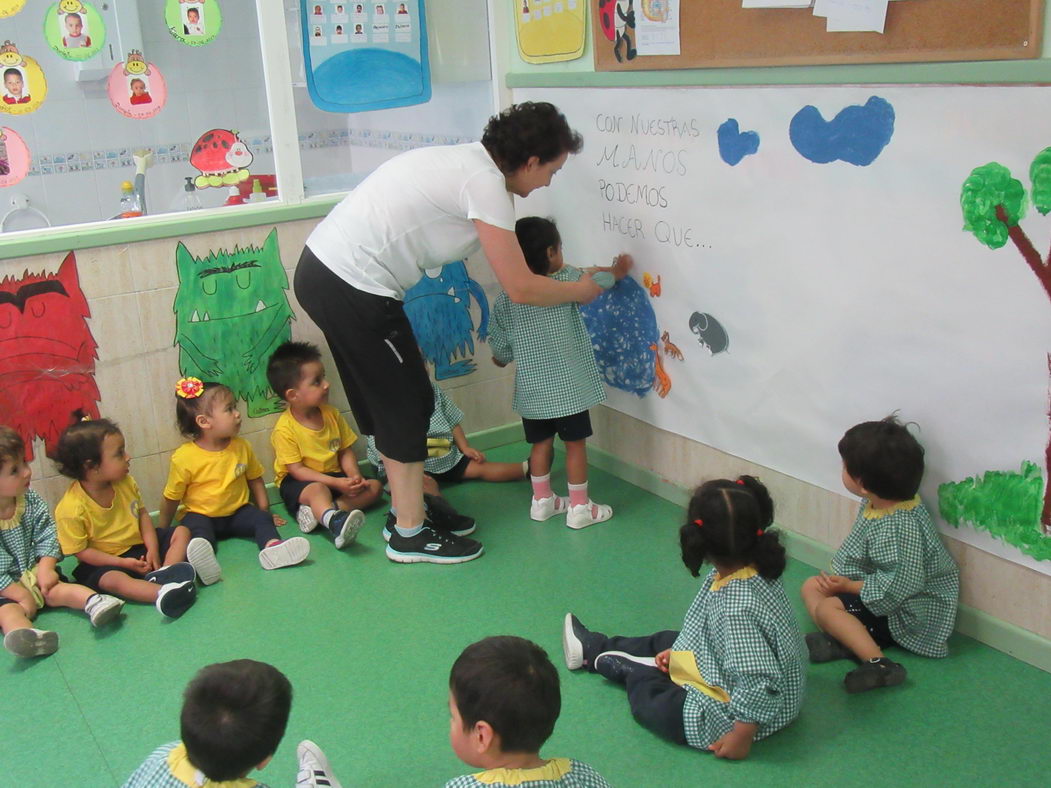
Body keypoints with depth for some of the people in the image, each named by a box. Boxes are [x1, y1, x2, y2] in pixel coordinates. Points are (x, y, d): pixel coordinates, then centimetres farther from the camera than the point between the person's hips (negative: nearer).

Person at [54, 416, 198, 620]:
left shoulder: (126, 482, -4)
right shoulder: (71, 509, -22)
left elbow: (142, 513, 4)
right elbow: (80, 550, -17)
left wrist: (152, 549, -11)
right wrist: (123, 562, -22)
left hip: (139, 545, 7)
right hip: (103, 562, -7)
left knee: (181, 533, -4)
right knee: (111, 579, -37)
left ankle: (163, 574, -32)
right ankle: (162, 593, -62)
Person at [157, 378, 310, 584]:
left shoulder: (242, 447, -1)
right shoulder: (184, 458, -14)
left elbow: (255, 480, 12)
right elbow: (171, 499, -4)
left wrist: (264, 511, 9)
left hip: (237, 512, 4)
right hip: (201, 515, -4)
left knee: (262, 518, -23)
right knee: (198, 529, -34)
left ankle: (271, 546, -51)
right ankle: (203, 557, -63)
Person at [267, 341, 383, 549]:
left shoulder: (331, 414, 1)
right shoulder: (285, 428, -17)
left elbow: (346, 452, 4)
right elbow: (297, 469, -19)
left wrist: (355, 477, -16)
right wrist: (336, 483, -28)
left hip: (334, 476, 7)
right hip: (298, 482, -7)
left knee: (374, 486, -11)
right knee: (318, 490, -38)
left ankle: (320, 511, -30)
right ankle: (335, 523, -69)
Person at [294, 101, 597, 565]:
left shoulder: (468, 161, 14)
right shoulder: (485, 183, -15)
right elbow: (520, 287, -13)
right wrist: (580, 290, 5)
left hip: (319, 268, 10)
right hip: (354, 288, -10)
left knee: (389, 404, 20)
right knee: (404, 407, 3)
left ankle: (410, 505, 33)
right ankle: (410, 535, 15)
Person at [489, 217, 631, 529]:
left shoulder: (506, 298, -1)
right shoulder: (566, 282, -12)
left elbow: (499, 349, 2)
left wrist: (502, 360, 25)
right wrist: (615, 272, 23)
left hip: (531, 389, 4)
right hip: (568, 385, -4)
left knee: (541, 442, 17)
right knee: (575, 443, 7)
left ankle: (542, 500, 27)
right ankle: (580, 507, 14)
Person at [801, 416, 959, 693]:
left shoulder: (901, 527, -31)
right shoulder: (873, 505, -2)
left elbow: (897, 587, -30)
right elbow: (857, 553, 12)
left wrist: (849, 586, -20)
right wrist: (839, 579, -2)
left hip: (907, 614, -11)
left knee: (827, 607, -21)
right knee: (812, 586, 7)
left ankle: (877, 662, -30)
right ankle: (851, 641, -13)